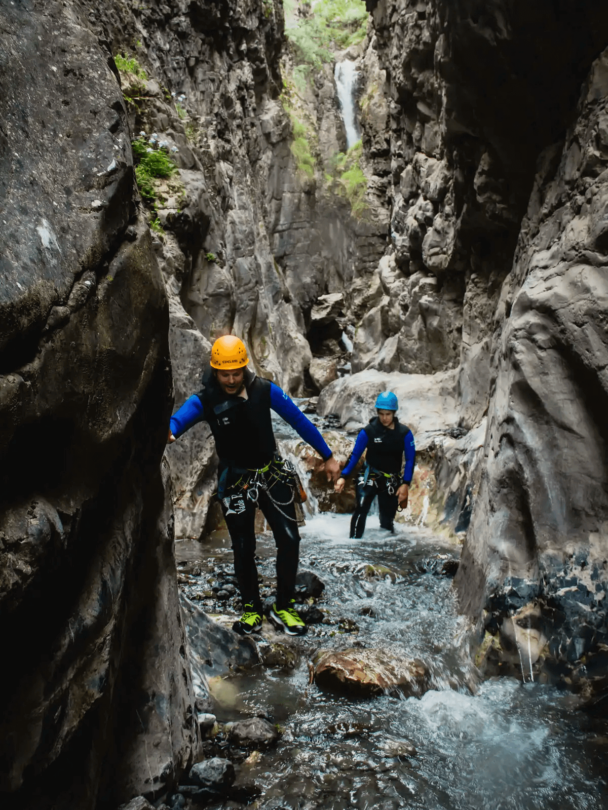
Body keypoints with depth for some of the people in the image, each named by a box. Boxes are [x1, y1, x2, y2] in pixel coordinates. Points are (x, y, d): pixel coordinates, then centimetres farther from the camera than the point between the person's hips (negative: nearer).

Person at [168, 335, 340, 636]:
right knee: (243, 548, 7)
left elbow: (300, 421, -5)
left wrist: (327, 456, -1)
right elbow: (179, 419, -35)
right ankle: (252, 610, 26)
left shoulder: (264, 390, -12)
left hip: (272, 473, 1)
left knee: (289, 539, -4)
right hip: (235, 480, -1)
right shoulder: (204, 400, -15)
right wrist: (168, 432, -61)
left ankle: (284, 608, 14)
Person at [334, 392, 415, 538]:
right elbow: (355, 455, -6)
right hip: (370, 476, -2)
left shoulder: (404, 433, -7)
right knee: (361, 510, -20)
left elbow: (410, 459, -2)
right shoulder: (369, 431, -11)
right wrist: (343, 476, -15)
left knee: (387, 519, 6)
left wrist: (405, 484, -9)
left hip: (392, 481, 2)